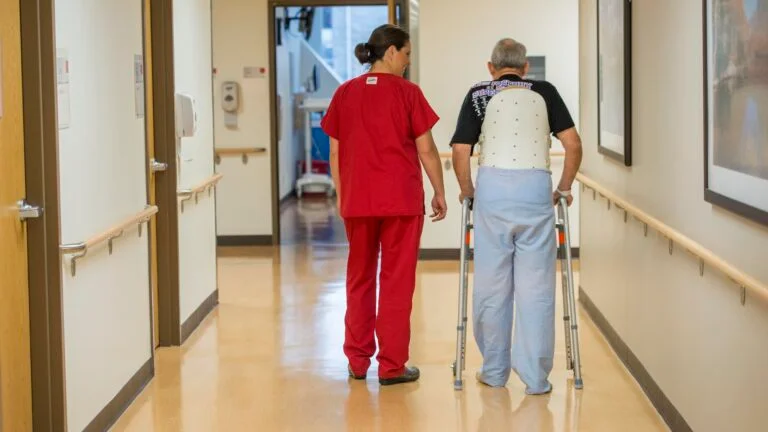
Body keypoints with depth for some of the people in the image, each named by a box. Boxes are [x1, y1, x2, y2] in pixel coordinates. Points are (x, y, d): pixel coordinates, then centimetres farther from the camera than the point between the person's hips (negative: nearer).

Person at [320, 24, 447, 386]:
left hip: (357, 201, 4)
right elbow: (426, 150, -4)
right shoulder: (407, 93, -6)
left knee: (359, 279, 14)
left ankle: (357, 361, 19)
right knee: (397, 282, 4)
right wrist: (439, 193, 7)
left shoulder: (344, 94, 4)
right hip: (402, 200, -3)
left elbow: (335, 154, 7)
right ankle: (392, 366, 6)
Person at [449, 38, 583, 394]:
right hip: (536, 188, 0)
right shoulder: (544, 92, 14)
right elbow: (573, 144, 7)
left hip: (492, 187, 0)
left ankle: (495, 371, 18)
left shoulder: (478, 95, 11)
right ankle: (535, 377, 3)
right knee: (536, 286, 3)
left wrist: (467, 191, 17)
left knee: (491, 284, 8)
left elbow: (460, 152, 3)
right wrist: (564, 188, 18)